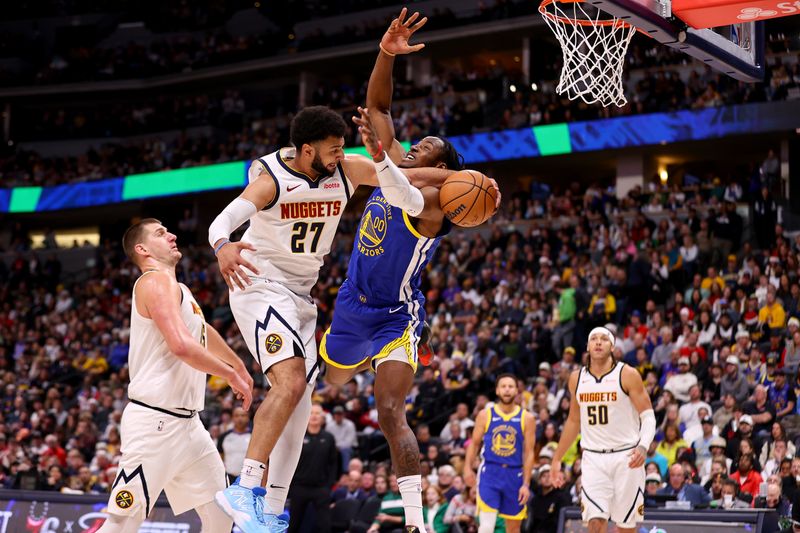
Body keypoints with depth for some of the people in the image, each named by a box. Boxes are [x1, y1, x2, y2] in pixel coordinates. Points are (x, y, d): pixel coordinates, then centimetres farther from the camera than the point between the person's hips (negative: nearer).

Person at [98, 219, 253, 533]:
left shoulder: (177, 288, 19)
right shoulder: (156, 281, -10)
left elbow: (203, 332, 39)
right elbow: (181, 345, -23)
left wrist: (237, 364, 49)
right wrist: (232, 375, -12)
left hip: (186, 423, 10)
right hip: (154, 422, -10)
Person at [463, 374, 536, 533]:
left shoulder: (527, 418, 2)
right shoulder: (485, 415, 4)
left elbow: (529, 453, 1)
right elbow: (474, 443, 8)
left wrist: (526, 484, -5)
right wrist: (467, 467, -8)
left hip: (514, 475, 1)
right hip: (490, 472, -1)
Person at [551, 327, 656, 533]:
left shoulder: (627, 375, -5)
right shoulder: (577, 378, 8)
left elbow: (648, 416, -7)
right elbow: (573, 421, 19)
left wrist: (643, 446, -26)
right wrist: (557, 459, 18)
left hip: (626, 456, -3)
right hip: (593, 458, 3)